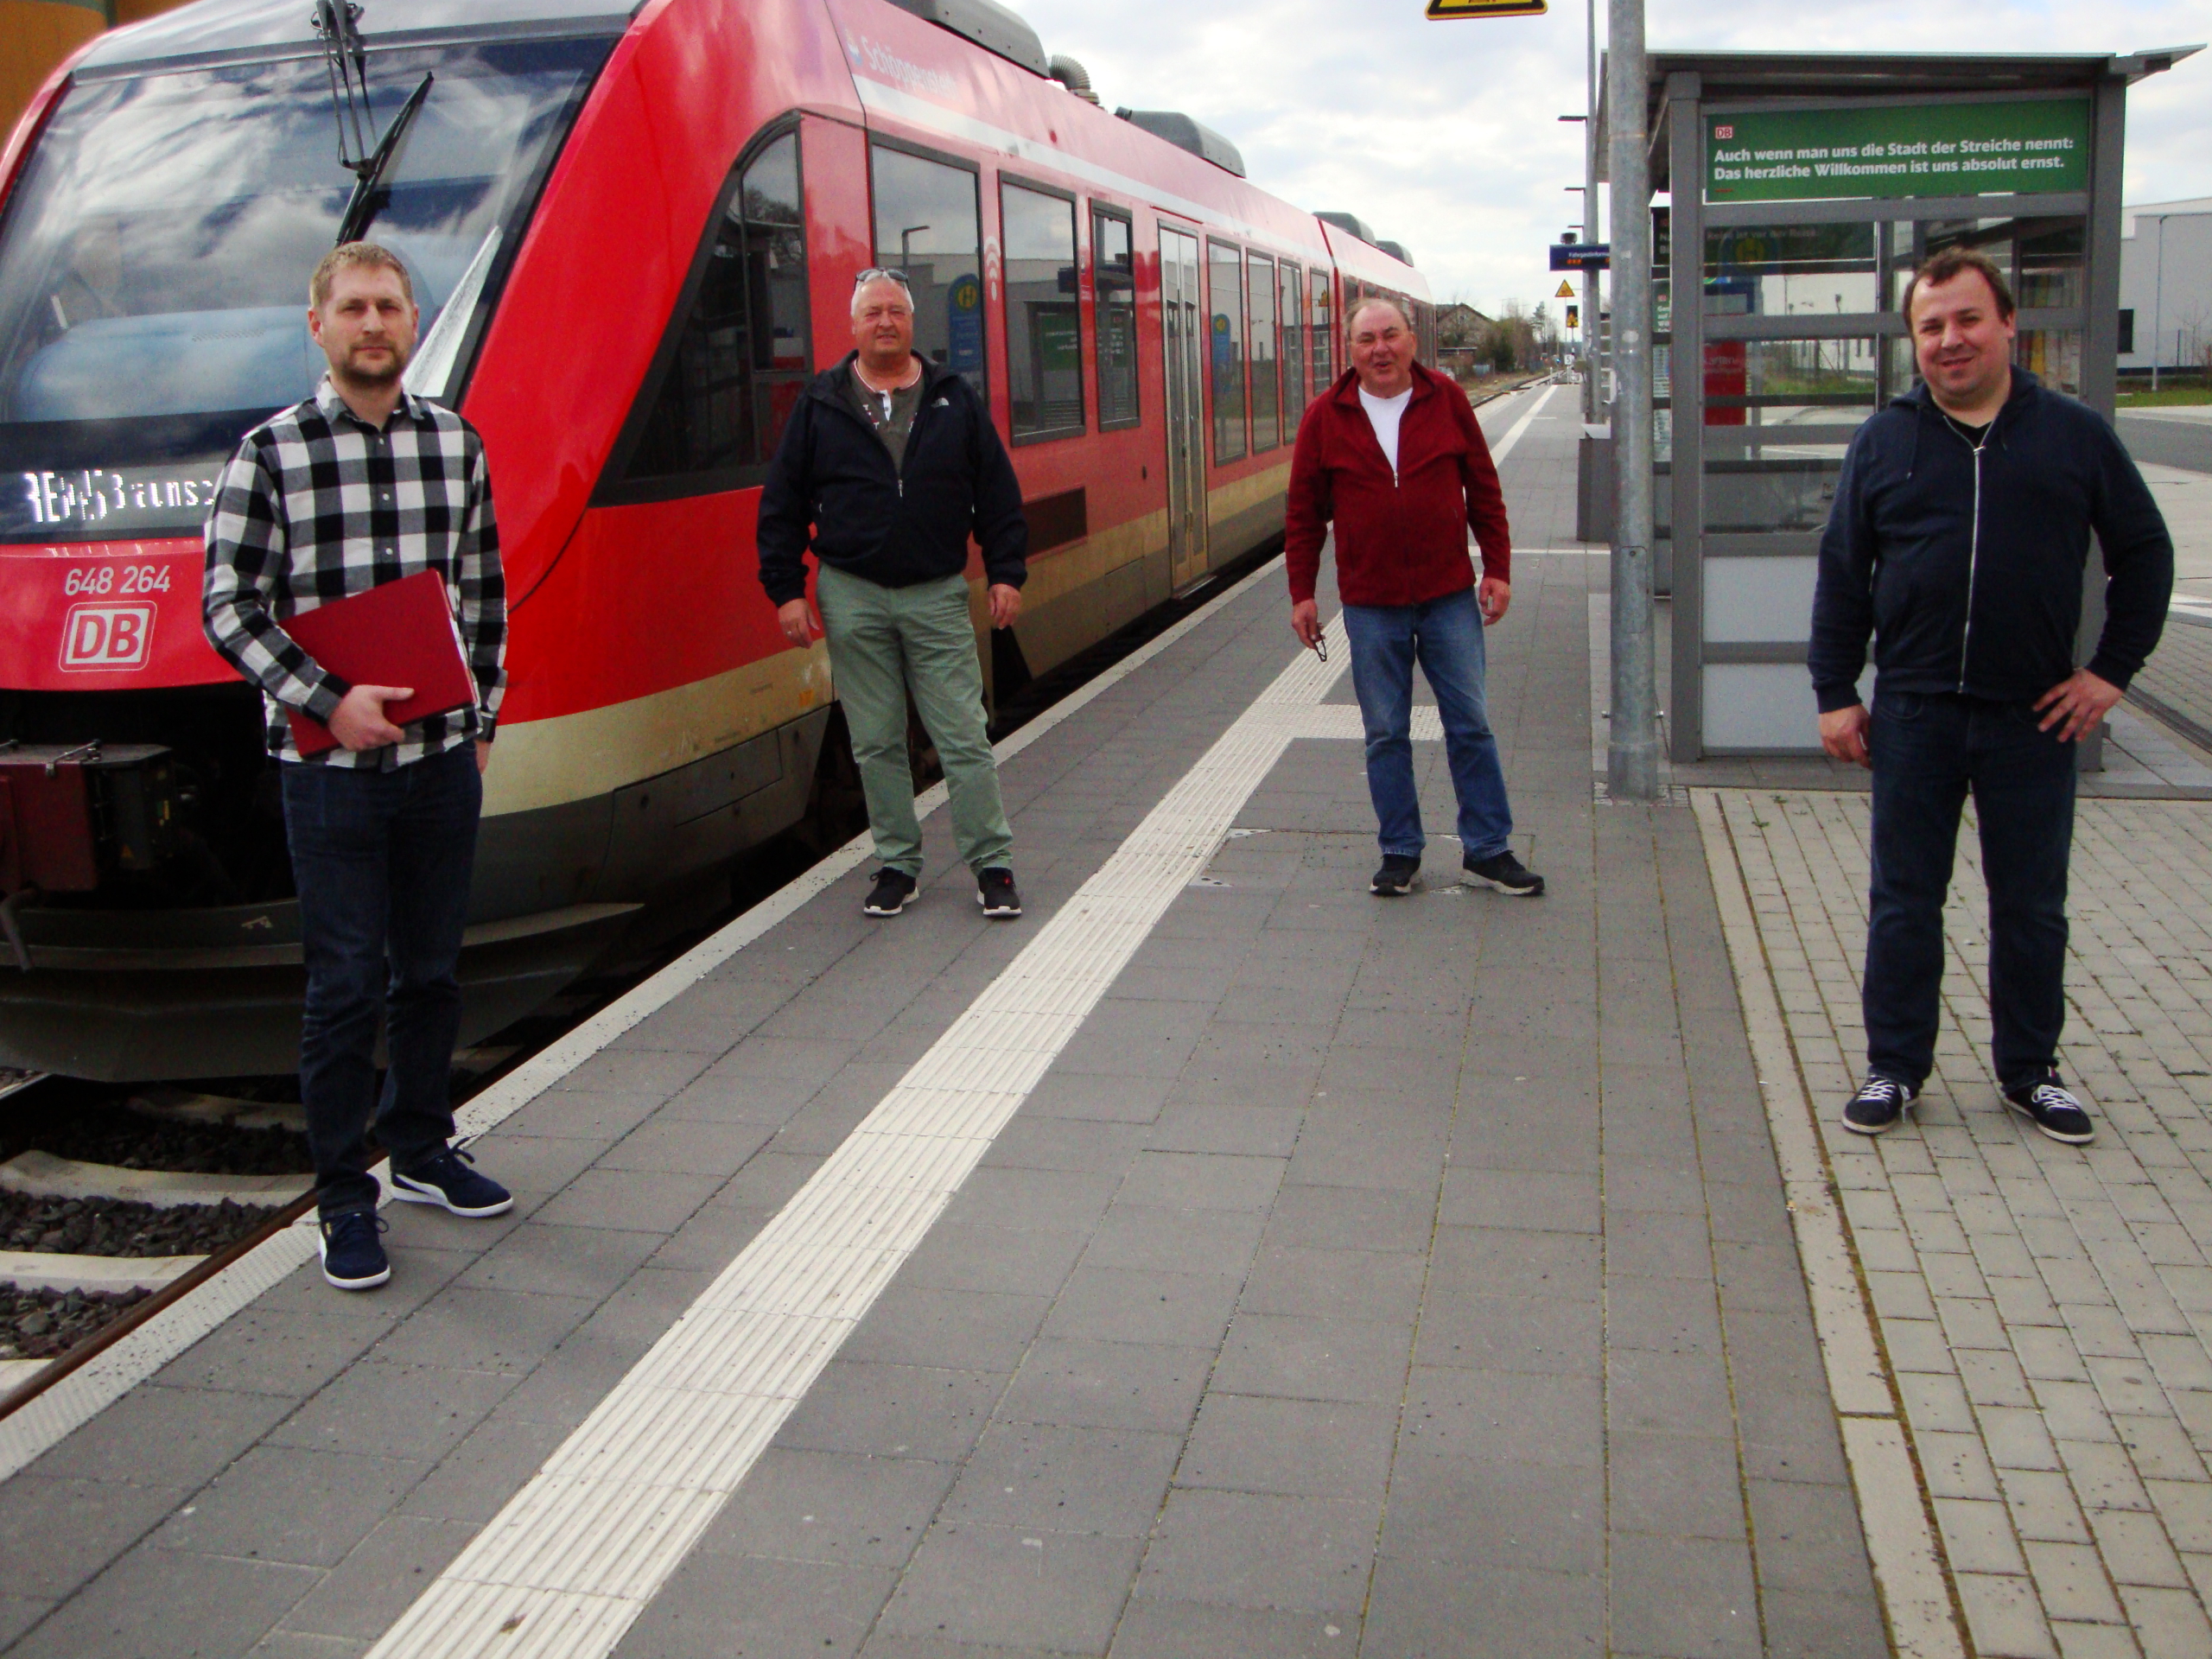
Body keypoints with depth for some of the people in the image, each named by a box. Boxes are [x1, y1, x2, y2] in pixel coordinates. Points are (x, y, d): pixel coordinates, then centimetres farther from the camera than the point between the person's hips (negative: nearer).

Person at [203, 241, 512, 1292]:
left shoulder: (456, 443, 7)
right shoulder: (270, 453, -5)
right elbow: (227, 608, -6)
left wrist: (480, 719, 10)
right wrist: (328, 701, -15)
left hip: (443, 756, 4)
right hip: (331, 767, -4)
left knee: (432, 969, 14)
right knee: (346, 986, 1)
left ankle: (421, 1150, 32)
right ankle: (344, 1199, 15)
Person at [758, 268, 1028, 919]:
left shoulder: (954, 400, 6)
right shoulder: (820, 405, 5)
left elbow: (997, 492, 8)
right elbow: (782, 505, 6)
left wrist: (1005, 572, 1)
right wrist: (786, 590, 0)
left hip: (938, 595, 0)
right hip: (852, 598, 1)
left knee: (963, 736, -1)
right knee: (876, 742, 6)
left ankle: (992, 864, 8)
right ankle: (897, 864, 17)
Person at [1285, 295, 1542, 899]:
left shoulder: (1446, 400, 2)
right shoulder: (1326, 417, 0)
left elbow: (1483, 489, 7)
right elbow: (1304, 513, 5)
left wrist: (1497, 568, 3)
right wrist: (1301, 593, 2)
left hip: (1450, 597, 0)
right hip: (1371, 605, 0)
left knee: (1470, 725, 4)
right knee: (1386, 735, 6)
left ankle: (1487, 848, 15)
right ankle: (1400, 852, 18)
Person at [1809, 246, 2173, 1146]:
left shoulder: (2075, 433, 2)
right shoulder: (1883, 441, 3)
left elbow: (2145, 553, 9)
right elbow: (1842, 575, 6)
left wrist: (2112, 668, 1)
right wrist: (1834, 693, 1)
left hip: (2036, 713, 0)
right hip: (1914, 714, 0)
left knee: (2032, 903, 10)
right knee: (1904, 901, 7)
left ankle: (2030, 1071, 25)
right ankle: (1894, 1068, 19)